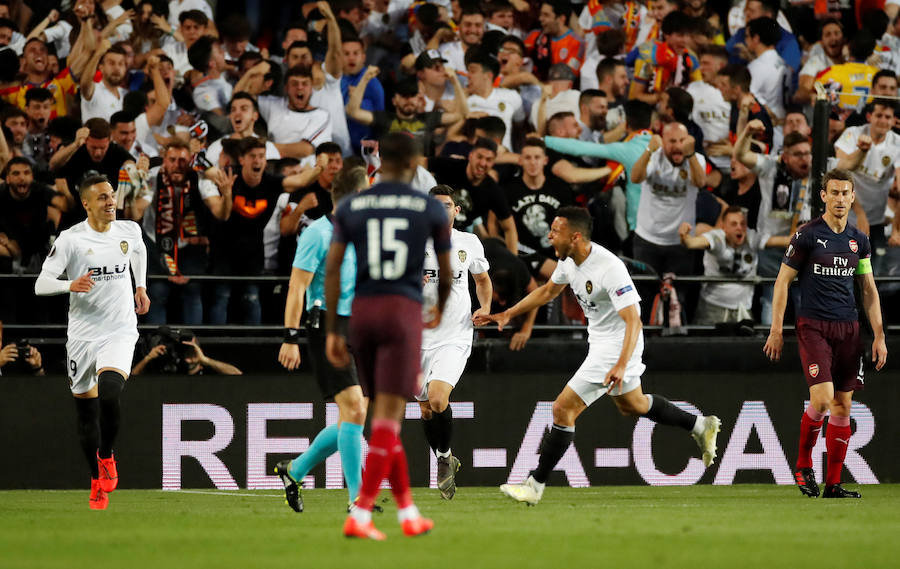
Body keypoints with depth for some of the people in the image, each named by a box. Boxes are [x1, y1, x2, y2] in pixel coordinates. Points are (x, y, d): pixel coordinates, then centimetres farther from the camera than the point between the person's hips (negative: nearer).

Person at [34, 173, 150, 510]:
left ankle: (106, 455, 1)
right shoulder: (71, 239, -10)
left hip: (119, 331, 0)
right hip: (82, 334, 0)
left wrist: (141, 286, 22)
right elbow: (41, 284, -13)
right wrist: (71, 285, -30)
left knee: (109, 395, -25)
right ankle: (97, 480, 26)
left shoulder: (129, 231, 1)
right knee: (86, 412, 7)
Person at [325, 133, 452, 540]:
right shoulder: (431, 209, 4)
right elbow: (446, 272, 13)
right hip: (404, 310, -4)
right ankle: (360, 516, -18)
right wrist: (440, 308, 34)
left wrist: (331, 331, 5)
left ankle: (408, 512, 22)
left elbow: (332, 268, 2)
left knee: (386, 416, 16)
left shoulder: (350, 208, 8)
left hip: (362, 312, 4)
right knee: (388, 418, -8)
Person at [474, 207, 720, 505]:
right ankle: (700, 425, 43)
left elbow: (633, 321, -32)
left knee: (563, 409, -10)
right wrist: (507, 314, 13)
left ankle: (535, 485, -3)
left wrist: (621, 366, -43)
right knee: (631, 405, 28)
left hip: (619, 344, -10)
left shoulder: (610, 268, -30)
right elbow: (548, 290, 17)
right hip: (600, 341, 10)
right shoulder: (569, 260, -4)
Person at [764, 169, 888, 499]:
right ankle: (803, 465, 5)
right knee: (822, 398, -17)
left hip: (848, 329, 5)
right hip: (813, 326, -5)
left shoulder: (858, 240, 10)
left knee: (842, 406, 3)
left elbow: (869, 290, 16)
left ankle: (833, 484, 9)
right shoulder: (807, 235, -5)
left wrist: (879, 336, 9)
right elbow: (783, 282, -1)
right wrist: (776, 330, -5)